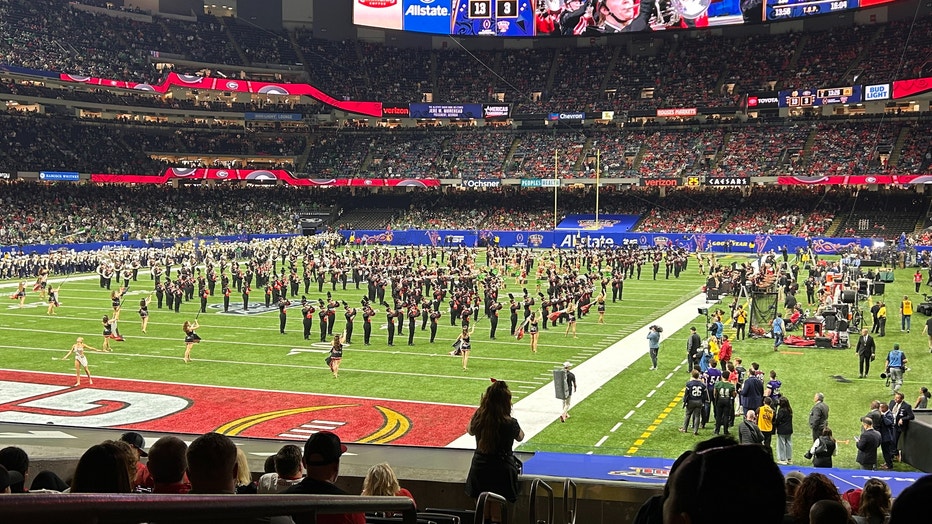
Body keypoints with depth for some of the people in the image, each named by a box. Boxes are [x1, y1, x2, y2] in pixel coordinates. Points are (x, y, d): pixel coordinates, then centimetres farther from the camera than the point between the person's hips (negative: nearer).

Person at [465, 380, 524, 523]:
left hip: (480, 469, 3)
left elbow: (470, 431, 12)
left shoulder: (478, 418, -12)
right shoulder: (510, 423, -20)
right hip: (502, 471, -3)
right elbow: (520, 437, 3)